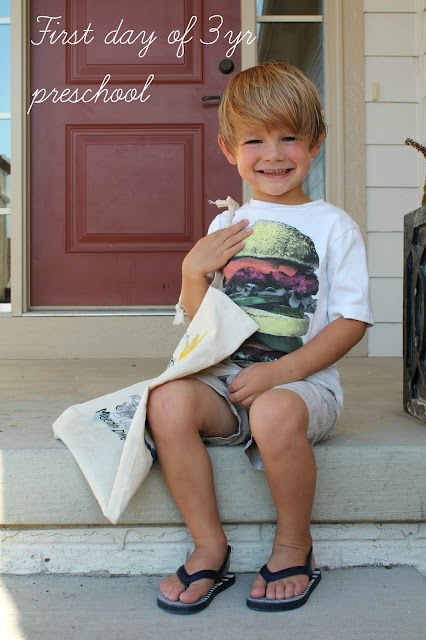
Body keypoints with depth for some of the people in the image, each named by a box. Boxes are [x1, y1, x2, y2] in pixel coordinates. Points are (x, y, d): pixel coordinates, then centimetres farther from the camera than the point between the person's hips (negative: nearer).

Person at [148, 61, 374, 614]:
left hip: (304, 380, -3)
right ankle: (210, 545, -7)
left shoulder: (333, 226, 2)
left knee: (275, 413, -36)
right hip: (227, 377, 4)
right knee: (169, 402, -25)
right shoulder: (224, 226, 14)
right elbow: (201, 325, 16)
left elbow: (352, 321, -5)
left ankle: (294, 543, -7)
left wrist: (279, 371, -16)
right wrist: (193, 271, -4)